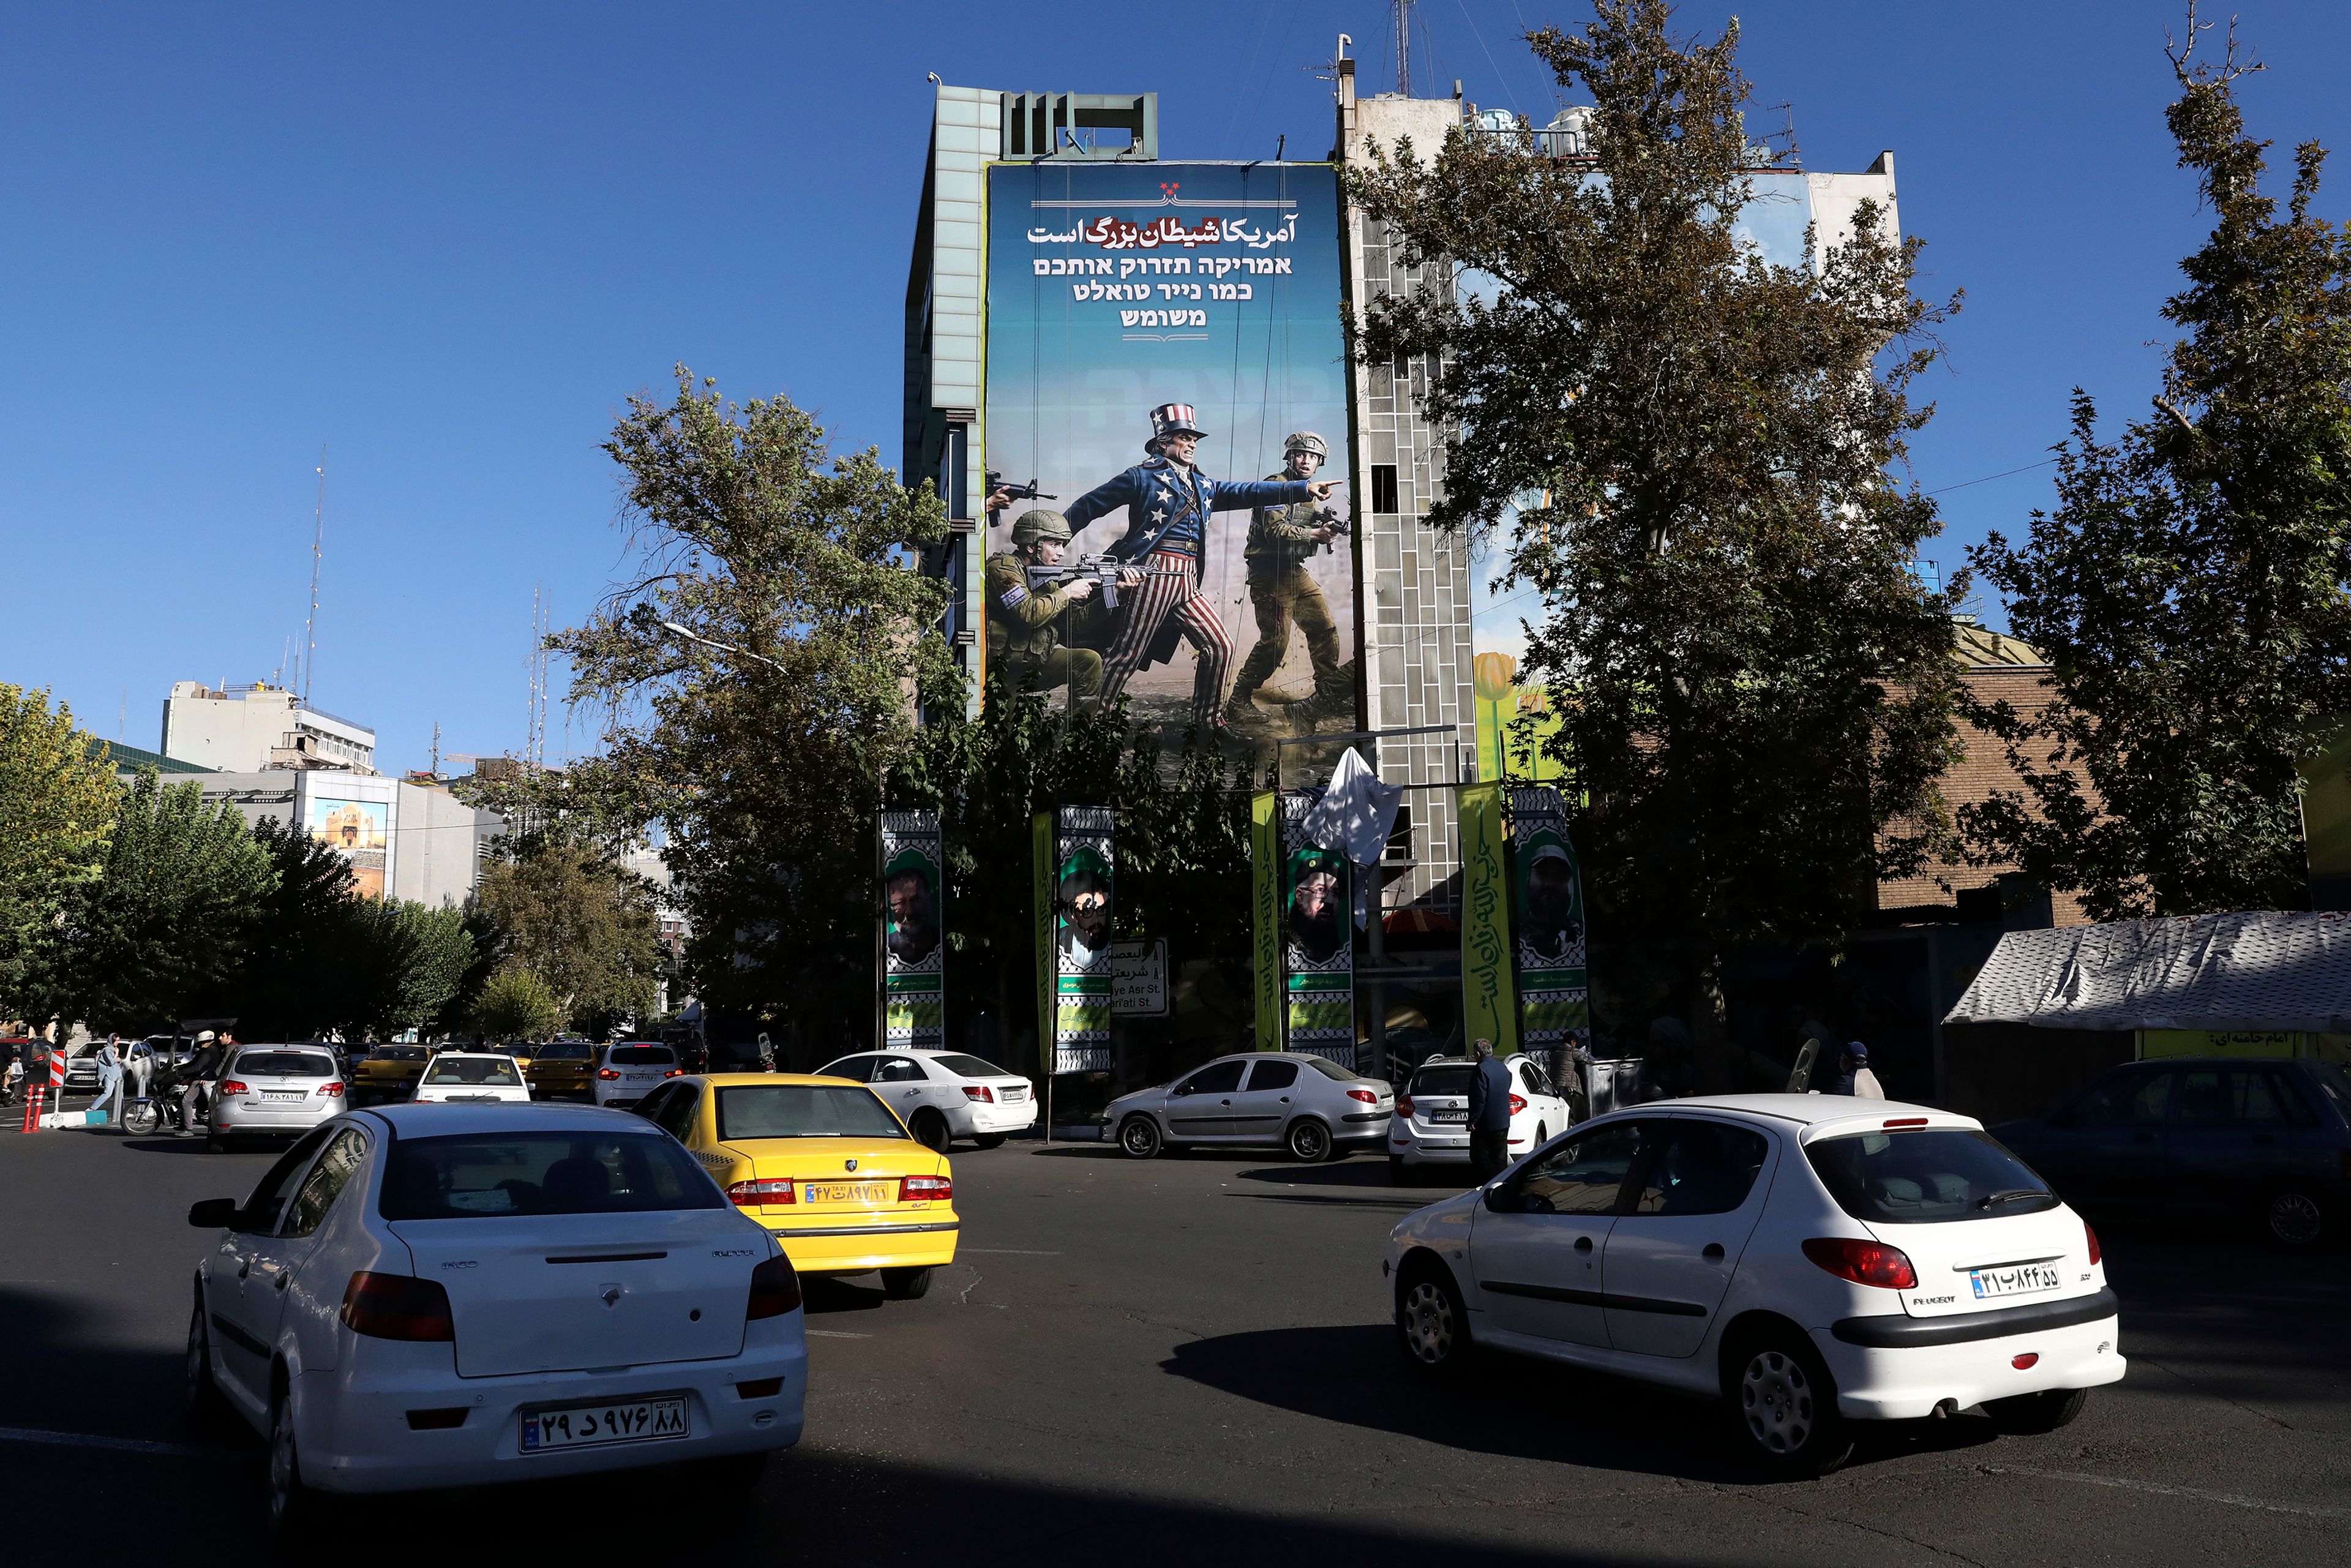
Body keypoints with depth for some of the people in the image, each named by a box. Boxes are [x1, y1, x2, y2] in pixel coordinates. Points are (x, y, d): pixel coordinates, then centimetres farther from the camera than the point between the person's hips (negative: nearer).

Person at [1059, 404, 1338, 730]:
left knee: (1220, 647, 5)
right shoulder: (1142, 476, 1)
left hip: (1188, 582, 7)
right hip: (1154, 574, -7)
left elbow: (1246, 493, 13)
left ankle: (1208, 718, 17)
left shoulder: (1203, 486, 20)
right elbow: (1089, 505, 3)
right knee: (1127, 654, -8)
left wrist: (1304, 488, 3)